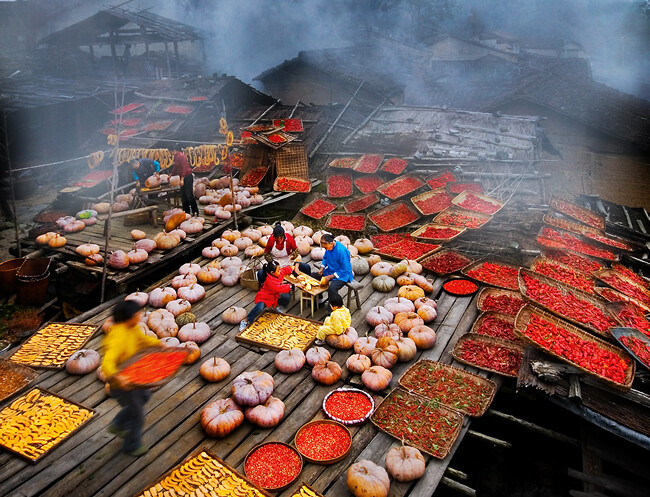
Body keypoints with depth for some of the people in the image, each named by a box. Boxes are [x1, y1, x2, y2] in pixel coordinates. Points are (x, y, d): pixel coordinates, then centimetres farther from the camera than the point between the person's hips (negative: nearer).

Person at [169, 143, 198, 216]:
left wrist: (182, 179, -22)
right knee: (183, 195, 11)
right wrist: (171, 175, 31)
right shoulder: (176, 157, 11)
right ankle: (186, 212, 18)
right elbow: (175, 167, 24)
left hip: (187, 176, -9)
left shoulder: (181, 156, -16)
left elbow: (184, 168, -20)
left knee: (189, 195, -7)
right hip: (182, 177, 9)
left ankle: (195, 212, 0)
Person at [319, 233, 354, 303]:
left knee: (332, 288, -33)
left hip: (342, 274, -8)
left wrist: (331, 276, -23)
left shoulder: (341, 251, -29)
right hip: (331, 270, 9)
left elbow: (345, 270, -24)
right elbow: (325, 258, 16)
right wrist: (322, 268, -2)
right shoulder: (328, 247, -6)